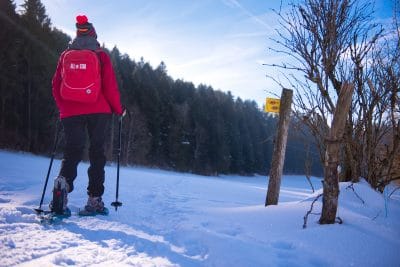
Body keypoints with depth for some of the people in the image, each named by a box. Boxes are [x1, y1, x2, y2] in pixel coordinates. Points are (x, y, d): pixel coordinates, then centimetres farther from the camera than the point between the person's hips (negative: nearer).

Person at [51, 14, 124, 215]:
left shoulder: (65, 55, 9)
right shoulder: (101, 56, 1)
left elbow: (56, 86, 10)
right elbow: (110, 86, -3)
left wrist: (63, 107, 23)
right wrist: (119, 108, 9)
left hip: (70, 112, 2)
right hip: (99, 111, -2)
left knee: (72, 152, 7)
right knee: (97, 154, 5)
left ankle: (63, 182, -22)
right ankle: (94, 199, 4)